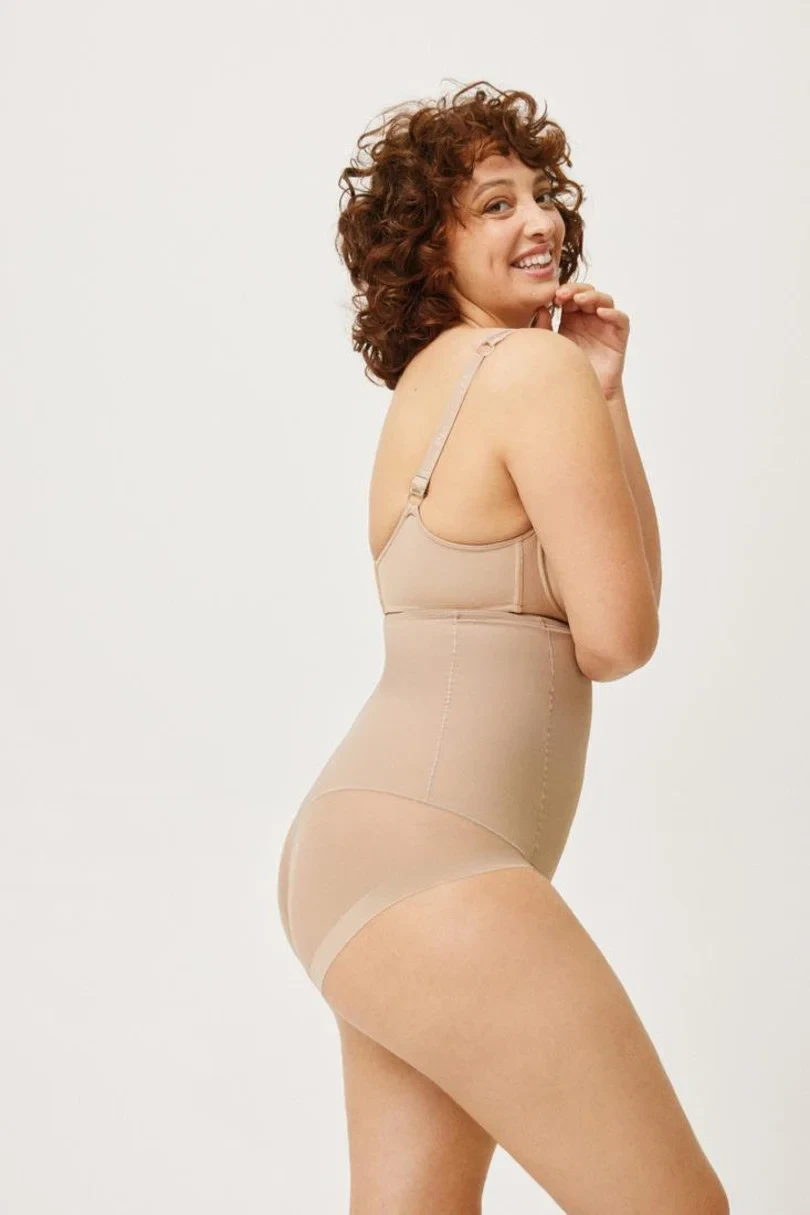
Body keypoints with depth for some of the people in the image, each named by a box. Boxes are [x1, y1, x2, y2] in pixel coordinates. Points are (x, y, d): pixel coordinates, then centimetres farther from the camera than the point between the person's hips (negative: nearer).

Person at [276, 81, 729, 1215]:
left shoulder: (433, 377, 18)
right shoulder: (537, 366, -9)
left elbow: (623, 578, 17)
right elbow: (618, 634, -9)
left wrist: (604, 395, 8)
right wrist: (591, 393, 5)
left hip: (360, 844, 10)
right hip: (426, 864, -10)